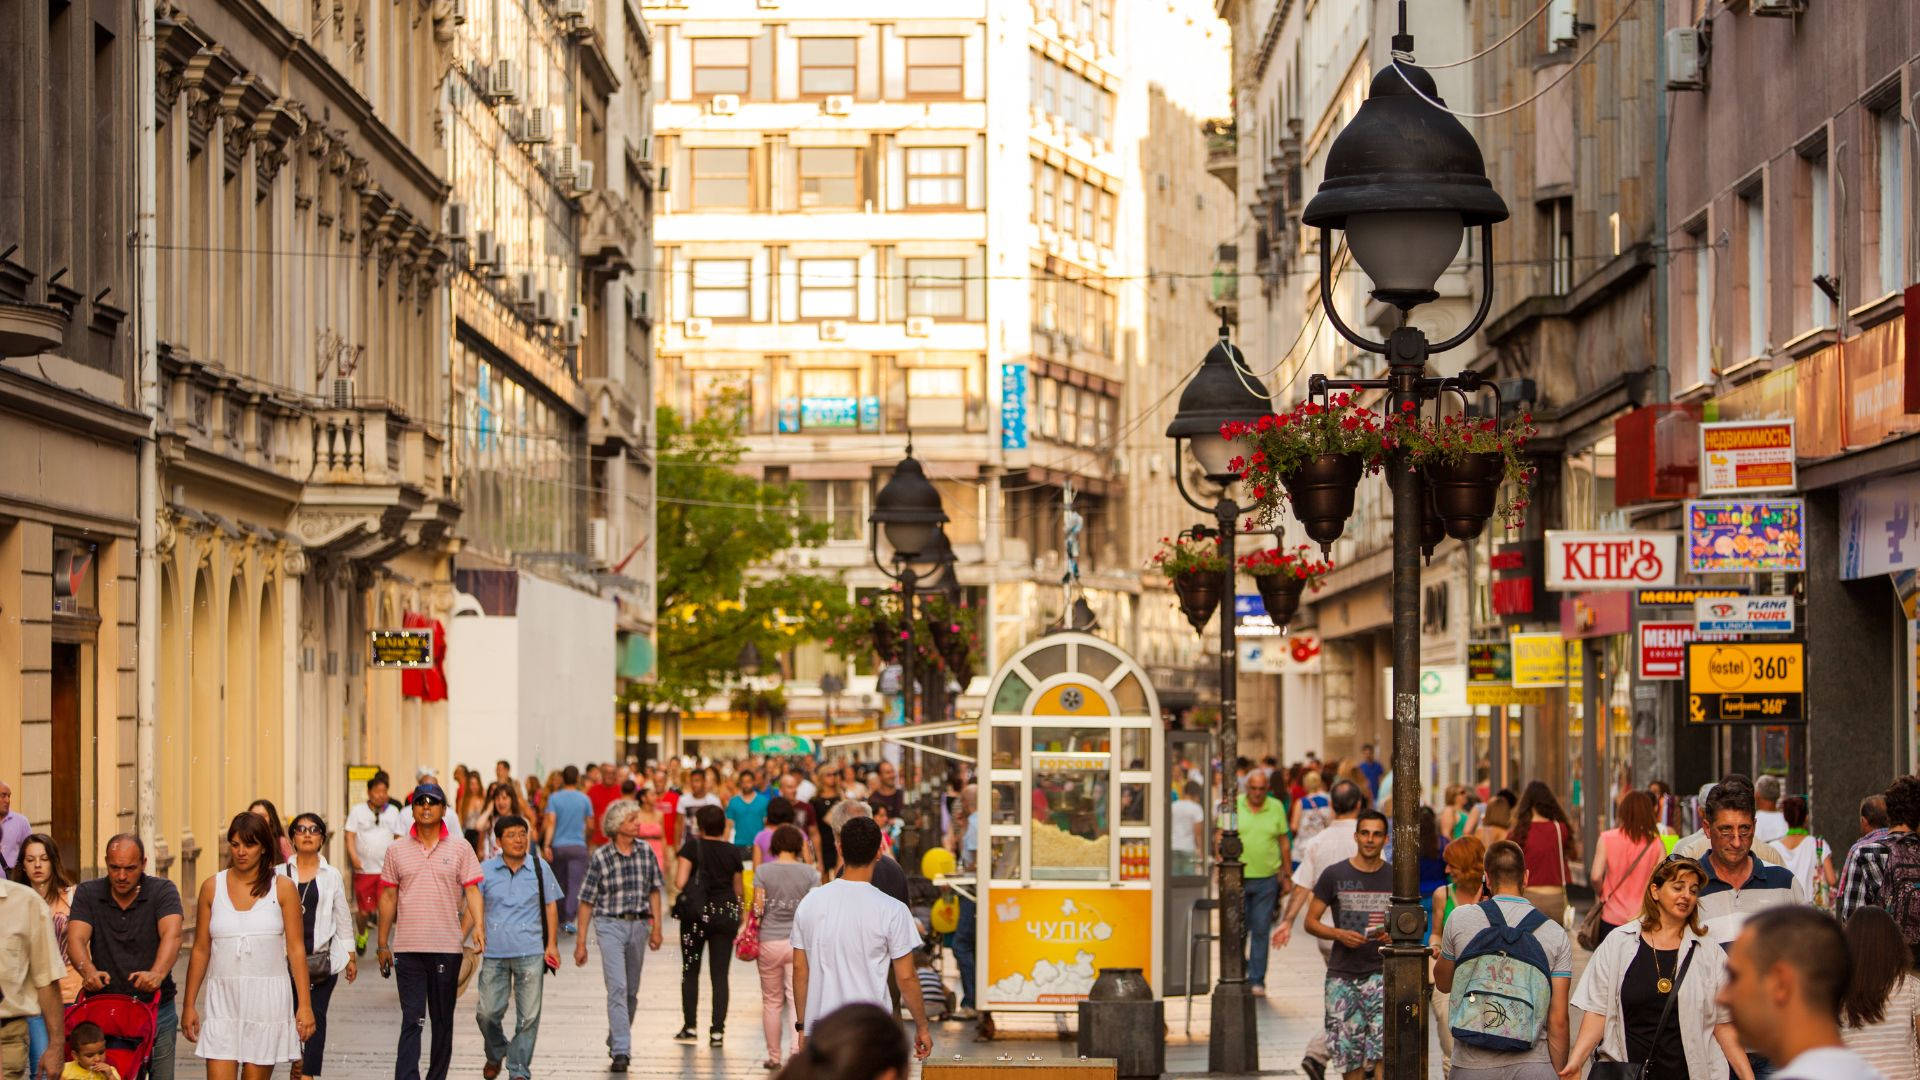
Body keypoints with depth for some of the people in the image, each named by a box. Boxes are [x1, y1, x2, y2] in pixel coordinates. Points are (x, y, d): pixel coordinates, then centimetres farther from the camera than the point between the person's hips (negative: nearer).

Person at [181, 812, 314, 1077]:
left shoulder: (283, 888, 3)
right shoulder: (212, 888, 7)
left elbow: (296, 949, 2)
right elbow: (201, 950, 10)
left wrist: (305, 1005, -4)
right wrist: (189, 1005, 8)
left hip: (268, 998, -1)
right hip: (223, 999, 1)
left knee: (256, 1075, 2)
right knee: (219, 1075, -9)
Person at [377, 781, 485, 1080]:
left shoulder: (460, 848, 4)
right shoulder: (397, 851, 7)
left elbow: (472, 890, 1)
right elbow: (388, 898, 11)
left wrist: (478, 925, -16)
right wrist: (383, 945, 11)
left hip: (447, 946, 0)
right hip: (408, 949, 0)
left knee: (442, 1021, 9)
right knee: (412, 1020, -8)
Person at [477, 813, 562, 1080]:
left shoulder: (540, 868, 6)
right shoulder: (485, 870, 4)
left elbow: (550, 906, 11)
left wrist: (552, 944, 5)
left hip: (531, 954, 0)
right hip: (494, 952, 0)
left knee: (528, 1016, -2)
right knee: (487, 1012, 0)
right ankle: (495, 1053, 29)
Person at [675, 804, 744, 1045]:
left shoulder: (693, 846, -8)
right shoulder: (732, 852, 2)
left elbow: (680, 883, -14)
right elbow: (739, 891, 8)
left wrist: (677, 865, 6)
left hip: (697, 913, -2)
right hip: (726, 914, 2)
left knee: (690, 971, 11)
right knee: (720, 974, 3)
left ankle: (690, 1026, 9)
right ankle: (717, 1030, -1)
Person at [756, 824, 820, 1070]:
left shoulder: (762, 871, -5)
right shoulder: (809, 873, -3)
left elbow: (758, 908, -5)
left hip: (769, 941, 0)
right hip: (800, 942, 0)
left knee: (771, 1001, 13)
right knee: (799, 999, -1)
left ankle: (774, 1057, 20)